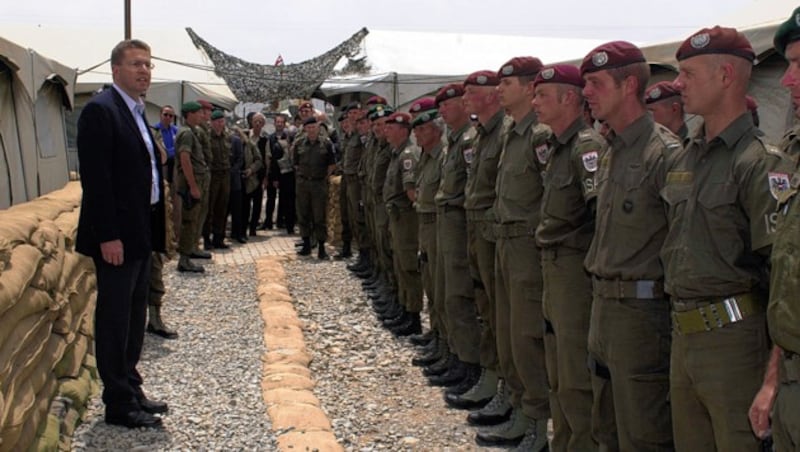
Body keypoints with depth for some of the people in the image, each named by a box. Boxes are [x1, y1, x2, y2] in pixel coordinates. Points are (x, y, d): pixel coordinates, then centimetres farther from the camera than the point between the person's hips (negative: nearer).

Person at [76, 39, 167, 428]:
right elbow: (96, 178, -19)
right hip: (117, 235, -9)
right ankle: (119, 404, 10)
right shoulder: (100, 110, -14)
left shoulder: (137, 112, 14)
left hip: (141, 233, 9)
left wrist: (155, 230, 14)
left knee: (134, 316, 16)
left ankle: (131, 390, 27)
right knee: (115, 318, 0)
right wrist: (108, 235, -22)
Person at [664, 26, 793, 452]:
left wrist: (776, 369, -16)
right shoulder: (681, 160, 12)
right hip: (683, 333, 8)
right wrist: (680, 327, 15)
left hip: (733, 336, -7)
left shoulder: (761, 164, -12)